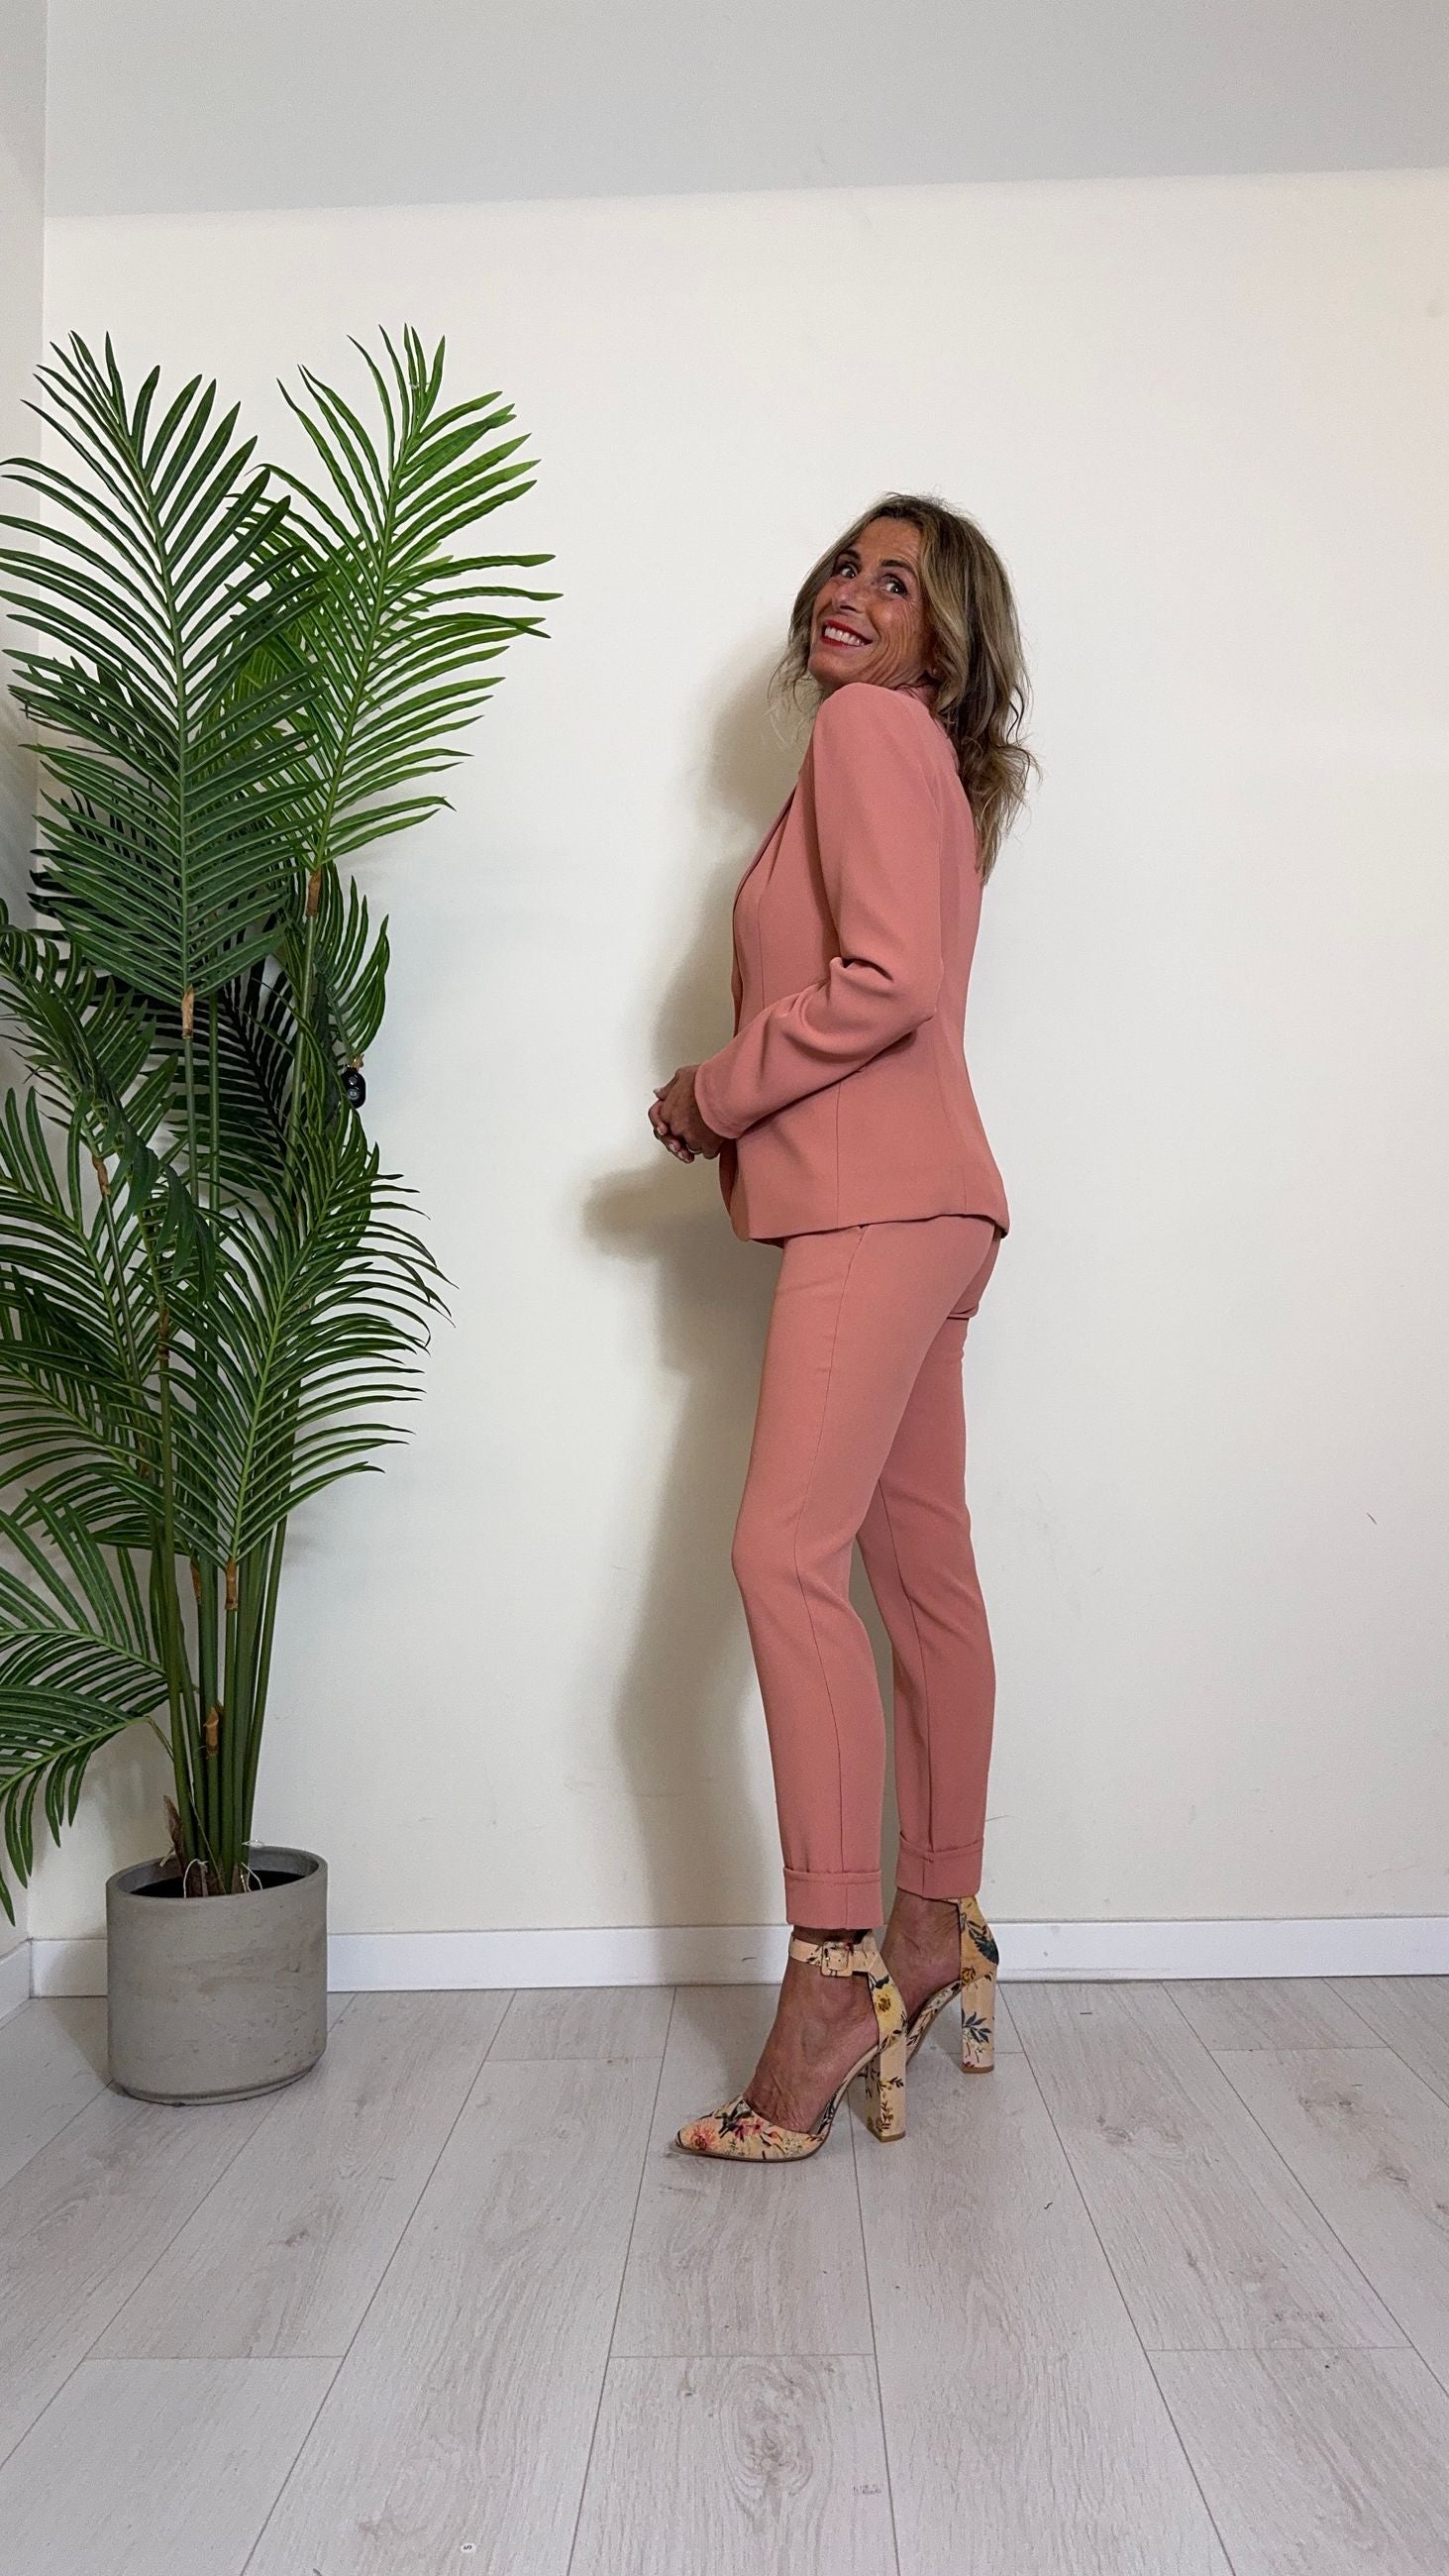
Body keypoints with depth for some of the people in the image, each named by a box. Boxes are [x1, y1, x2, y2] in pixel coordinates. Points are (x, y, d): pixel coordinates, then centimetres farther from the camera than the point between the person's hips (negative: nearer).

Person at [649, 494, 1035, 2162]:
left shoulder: (871, 727, -3)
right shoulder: (922, 768, 26)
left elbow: (888, 985, -17)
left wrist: (711, 1091, -6)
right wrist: (737, 1116, 11)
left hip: (881, 1200, -10)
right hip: (903, 1206, 10)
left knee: (788, 1551, -17)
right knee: (920, 1573, 10)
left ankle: (835, 1969, -15)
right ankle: (938, 1932, 18)